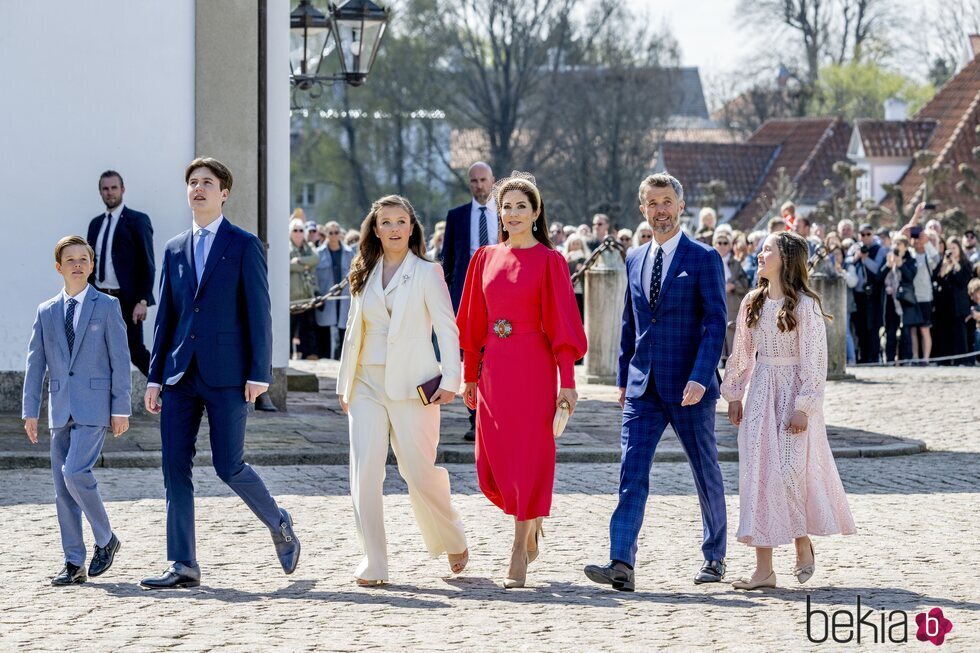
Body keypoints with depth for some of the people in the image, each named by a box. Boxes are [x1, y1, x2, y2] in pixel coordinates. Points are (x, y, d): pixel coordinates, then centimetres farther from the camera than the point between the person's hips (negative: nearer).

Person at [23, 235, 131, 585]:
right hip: (60, 409, 5)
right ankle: (74, 563, 9)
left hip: (94, 408, -5)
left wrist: (121, 408, -6)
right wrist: (30, 411, 6)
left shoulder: (107, 306, 2)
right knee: (62, 487, 3)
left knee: (75, 472, -20)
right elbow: (35, 363, 12)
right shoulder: (46, 312, 13)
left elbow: (120, 359, -1)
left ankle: (106, 539, 0)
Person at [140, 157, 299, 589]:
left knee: (229, 466, -5)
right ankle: (183, 566, 3)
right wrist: (155, 377, 10)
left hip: (226, 375, -5)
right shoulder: (175, 249, 14)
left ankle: (279, 525, 22)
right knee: (175, 467, -1)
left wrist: (259, 374, -11)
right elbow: (166, 316, 15)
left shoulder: (245, 246, -1)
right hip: (181, 375, 5)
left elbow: (259, 312, -4)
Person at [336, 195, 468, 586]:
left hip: (412, 385, -4)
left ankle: (453, 542, 23)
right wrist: (344, 384, 16)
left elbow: (447, 329, -4)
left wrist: (450, 381, -12)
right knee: (364, 472, -9)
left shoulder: (427, 273, 0)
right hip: (367, 385, 4)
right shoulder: (366, 275, 14)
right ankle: (373, 563, -6)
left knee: (420, 473, -3)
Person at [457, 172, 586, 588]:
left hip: (533, 368, -4)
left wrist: (567, 382, -11)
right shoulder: (485, 259, 10)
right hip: (494, 369, 4)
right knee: (492, 465, 4)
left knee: (527, 459, -4)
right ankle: (532, 523, 31)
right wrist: (470, 376, 12)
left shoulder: (549, 261, -2)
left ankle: (519, 553, 3)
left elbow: (562, 321, -6)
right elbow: (474, 323, 14)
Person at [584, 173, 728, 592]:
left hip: (688, 387, -4)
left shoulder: (703, 259, -5)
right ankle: (622, 565, -17)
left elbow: (715, 321, -12)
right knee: (631, 473, -9)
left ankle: (715, 557, 25)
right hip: (643, 388, 4)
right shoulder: (635, 260, 12)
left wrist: (700, 378, -22)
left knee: (705, 473, 9)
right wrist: (623, 378, 16)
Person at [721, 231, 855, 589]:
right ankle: (764, 568, 2)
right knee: (757, 473, 0)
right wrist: (734, 394, 13)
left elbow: (814, 361, -12)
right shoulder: (753, 303, 9)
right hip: (760, 393, 6)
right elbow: (742, 353, 16)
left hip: (793, 393, -6)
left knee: (791, 472, -9)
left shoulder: (805, 305, -10)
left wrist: (803, 407, -16)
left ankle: (803, 541, 20)